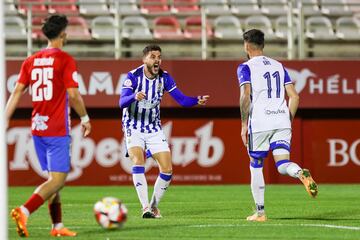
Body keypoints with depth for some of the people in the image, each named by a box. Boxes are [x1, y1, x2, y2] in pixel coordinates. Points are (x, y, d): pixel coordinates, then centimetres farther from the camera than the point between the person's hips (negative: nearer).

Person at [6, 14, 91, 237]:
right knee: (57, 180, -7)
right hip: (58, 130, -7)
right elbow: (73, 95, -12)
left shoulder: (31, 61, 9)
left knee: (54, 178, 17)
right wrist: (85, 119, 1)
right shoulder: (65, 60, -8)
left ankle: (57, 226, 17)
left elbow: (16, 93, 5)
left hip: (37, 127, 7)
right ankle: (24, 212, -26)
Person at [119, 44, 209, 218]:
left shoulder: (164, 77, -5)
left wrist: (197, 101, -26)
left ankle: (154, 205, 15)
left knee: (167, 170, -4)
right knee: (138, 161, -26)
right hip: (134, 128, -4)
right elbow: (122, 102, -28)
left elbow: (181, 99, -6)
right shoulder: (133, 76, -16)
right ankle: (145, 207, -26)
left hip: (154, 129, 4)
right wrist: (134, 96, -49)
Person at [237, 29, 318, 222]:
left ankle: (260, 212, 12)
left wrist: (244, 124, -7)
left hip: (259, 123, -4)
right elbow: (294, 97, 13)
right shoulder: (278, 66, 17)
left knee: (255, 166, 11)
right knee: (282, 165, -2)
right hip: (282, 122, 4)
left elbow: (245, 96, -14)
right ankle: (301, 174, -37)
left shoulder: (245, 68, 0)